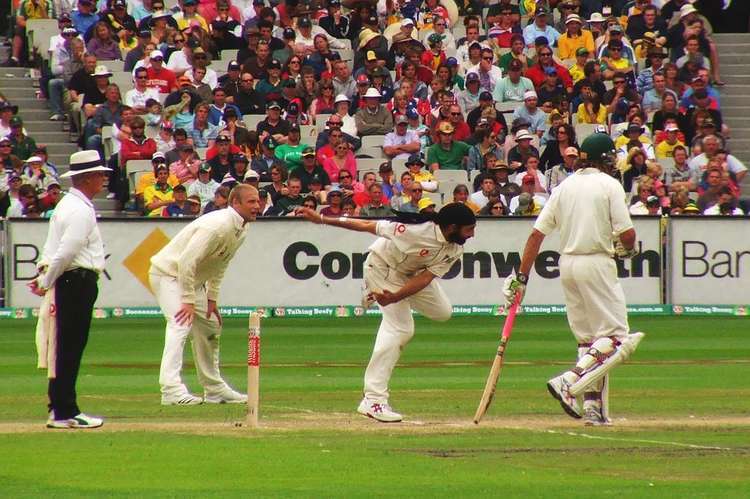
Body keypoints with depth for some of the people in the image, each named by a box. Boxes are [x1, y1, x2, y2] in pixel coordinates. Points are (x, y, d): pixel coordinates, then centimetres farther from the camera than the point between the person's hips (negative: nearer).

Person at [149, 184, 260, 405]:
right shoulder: (219, 225, -29)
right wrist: (188, 301, -29)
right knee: (181, 323, -25)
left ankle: (215, 389, 27)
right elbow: (187, 261, -31)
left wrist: (212, 298, 6)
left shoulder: (241, 229, 1)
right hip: (168, 273, -10)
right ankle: (172, 388, -34)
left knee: (210, 327, 15)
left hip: (192, 279, 10)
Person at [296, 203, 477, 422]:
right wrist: (322, 220, -33)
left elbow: (425, 278, -22)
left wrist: (394, 297, -38)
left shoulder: (455, 250, -16)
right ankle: (373, 400, -19)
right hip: (383, 266, -8)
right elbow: (368, 226, -32)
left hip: (410, 274, 8)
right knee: (399, 329, -17)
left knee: (442, 312, 10)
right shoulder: (418, 230, -37)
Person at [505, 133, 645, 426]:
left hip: (567, 264, 7)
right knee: (616, 336, -5)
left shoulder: (564, 187, 11)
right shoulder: (609, 185, -5)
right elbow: (627, 234, -11)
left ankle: (594, 407, 9)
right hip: (597, 264, -7)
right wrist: (626, 248, 12)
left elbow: (537, 233, 6)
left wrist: (521, 276, 7)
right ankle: (569, 382, -23)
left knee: (587, 338, 14)